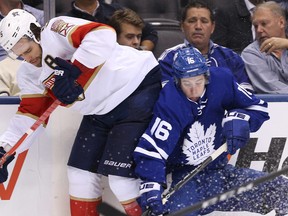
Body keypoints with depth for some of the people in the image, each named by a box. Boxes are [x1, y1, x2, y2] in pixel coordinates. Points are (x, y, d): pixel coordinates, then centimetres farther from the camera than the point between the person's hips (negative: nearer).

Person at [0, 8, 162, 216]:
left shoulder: (56, 30, -17)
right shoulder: (31, 75, 8)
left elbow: (103, 34, -32)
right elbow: (30, 114, 10)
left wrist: (75, 71, -34)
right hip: (102, 110, 9)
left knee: (119, 174, -15)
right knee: (82, 168, 10)